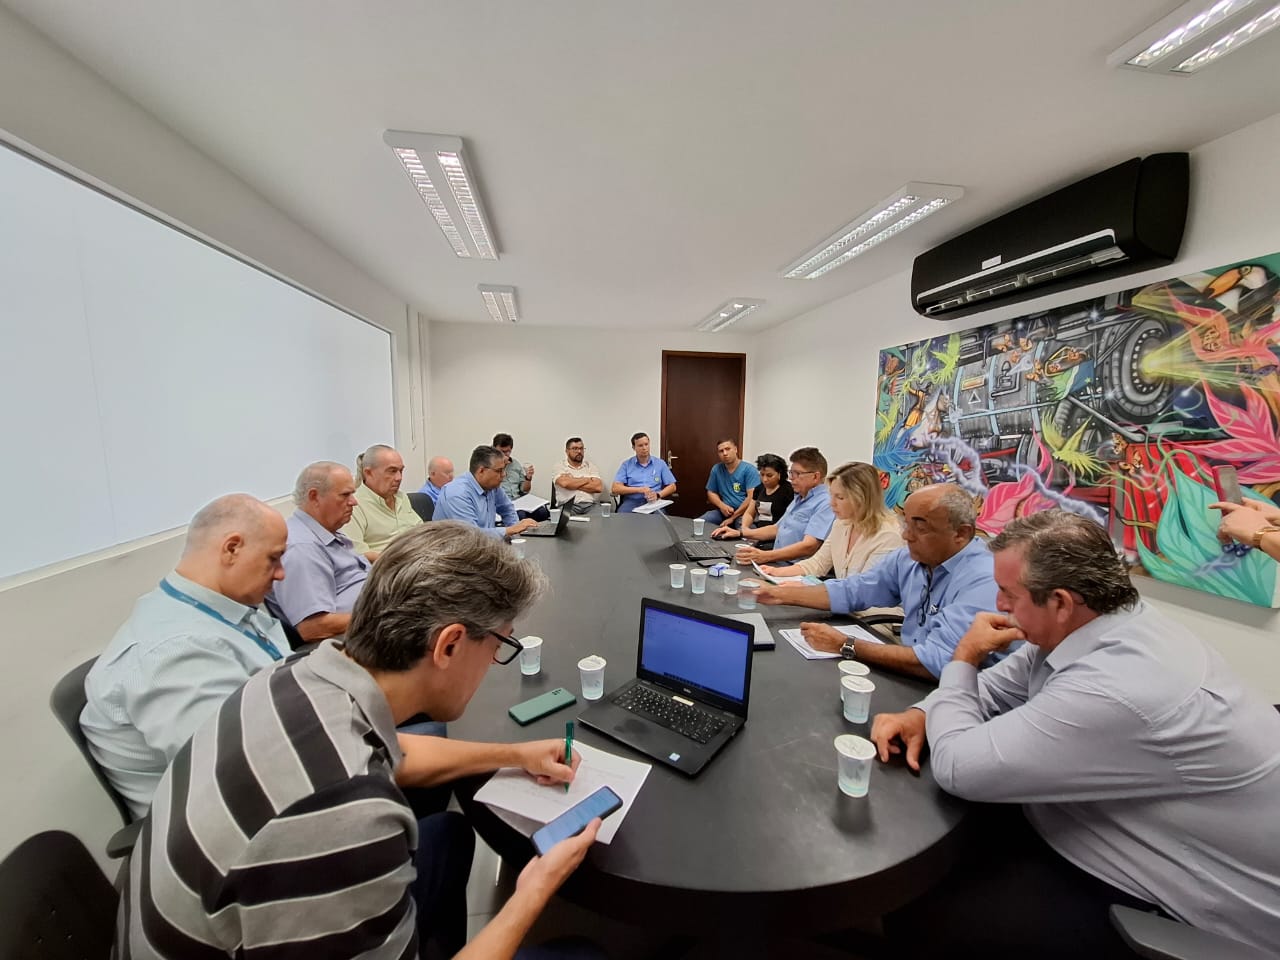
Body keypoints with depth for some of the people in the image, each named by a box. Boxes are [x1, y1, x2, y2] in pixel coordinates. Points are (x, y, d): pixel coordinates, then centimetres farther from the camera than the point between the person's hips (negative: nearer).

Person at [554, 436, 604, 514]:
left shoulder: (590, 465, 15)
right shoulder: (560, 466, 9)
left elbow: (599, 487, -1)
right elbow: (564, 483, -12)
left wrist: (572, 483, -2)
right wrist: (587, 479, 1)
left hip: (590, 505, 3)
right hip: (568, 506, -2)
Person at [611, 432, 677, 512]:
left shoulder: (660, 463, 13)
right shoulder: (626, 464, 10)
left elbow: (672, 486, 11)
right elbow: (615, 488, -1)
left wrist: (658, 495, -9)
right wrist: (638, 489, -12)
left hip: (653, 503, 1)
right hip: (631, 503, 0)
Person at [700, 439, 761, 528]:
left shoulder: (749, 469, -6)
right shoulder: (716, 469, 9)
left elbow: (752, 497, -14)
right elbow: (711, 493, 17)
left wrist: (732, 518, -15)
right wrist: (721, 505, -5)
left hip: (743, 512, -5)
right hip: (723, 511, 5)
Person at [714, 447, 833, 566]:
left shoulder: (825, 504, -12)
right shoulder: (799, 499, 21)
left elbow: (809, 546, -24)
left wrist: (765, 556, -33)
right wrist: (740, 533, 22)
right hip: (776, 563, 9)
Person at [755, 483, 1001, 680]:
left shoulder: (984, 581, -24)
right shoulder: (908, 557, -2)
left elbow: (936, 662, -30)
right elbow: (850, 591, 7)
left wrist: (844, 646, -26)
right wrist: (782, 594, -2)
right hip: (910, 679, 6)